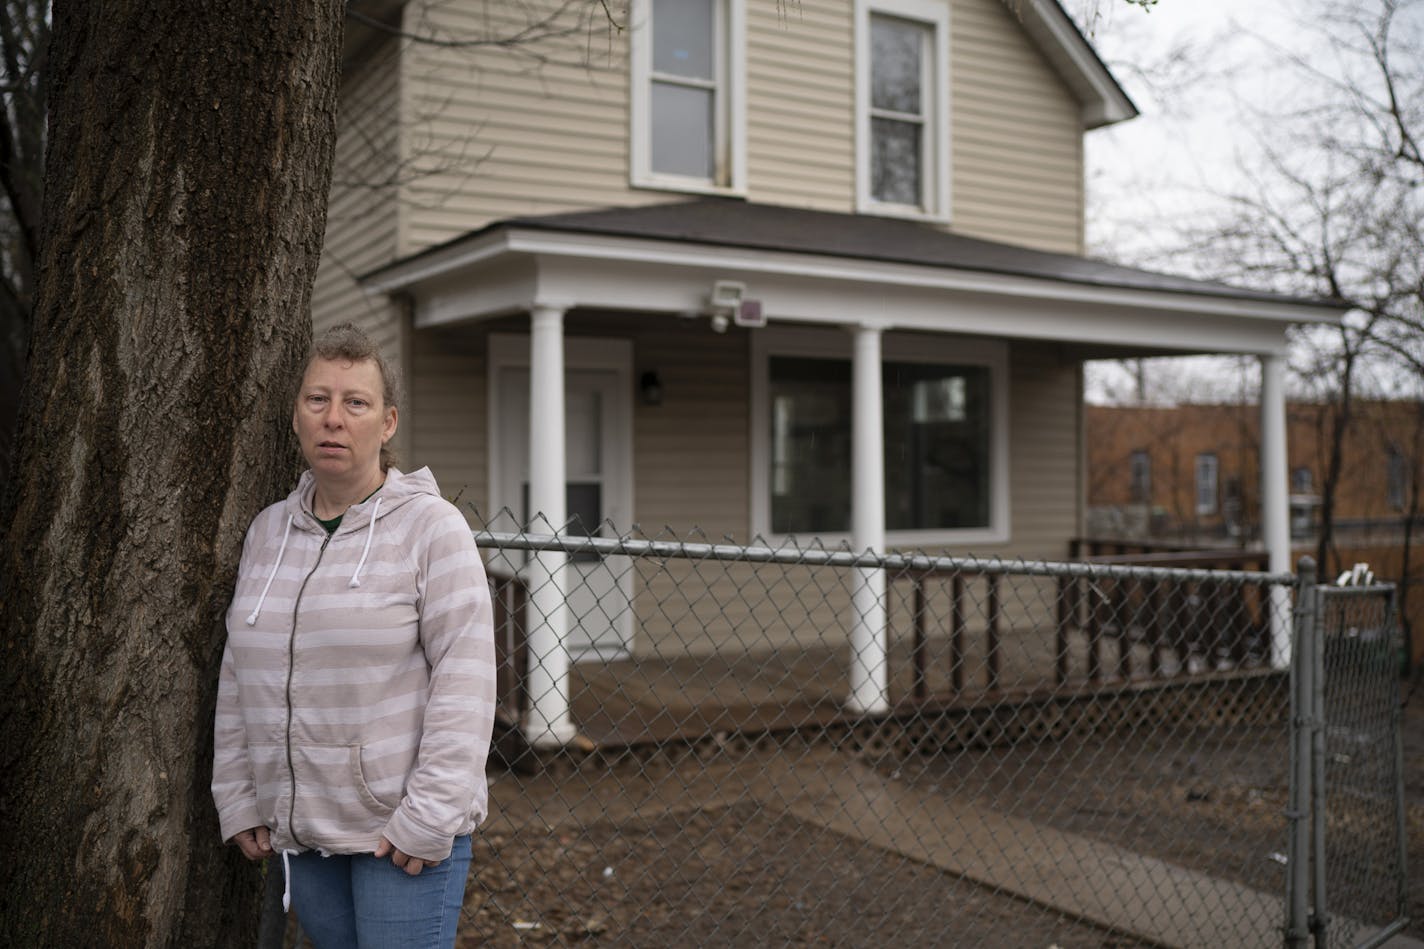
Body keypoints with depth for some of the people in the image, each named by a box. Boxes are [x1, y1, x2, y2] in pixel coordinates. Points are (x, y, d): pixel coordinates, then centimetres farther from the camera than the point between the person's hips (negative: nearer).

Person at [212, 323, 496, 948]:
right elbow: (239, 675, 12)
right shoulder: (268, 529, 8)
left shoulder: (431, 526, -10)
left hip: (403, 832, -5)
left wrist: (428, 818, -17)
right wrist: (238, 801, 9)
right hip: (299, 829, 5)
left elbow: (464, 677, -14)